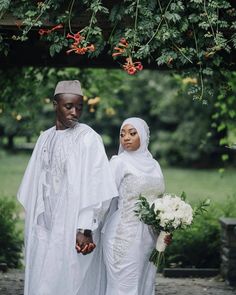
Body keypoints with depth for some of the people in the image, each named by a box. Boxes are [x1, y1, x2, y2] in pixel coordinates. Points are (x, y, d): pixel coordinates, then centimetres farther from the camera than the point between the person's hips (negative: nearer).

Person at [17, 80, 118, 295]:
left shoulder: (89, 138, -7)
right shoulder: (45, 138, 11)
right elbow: (36, 184, 14)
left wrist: (85, 229, -21)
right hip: (45, 228, 5)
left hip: (74, 227, -5)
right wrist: (35, 225, 10)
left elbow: (94, 186, -14)